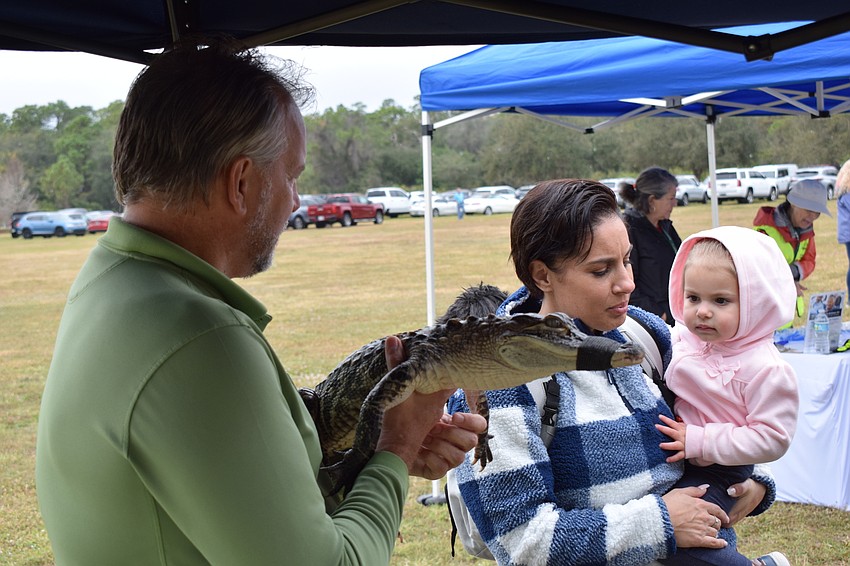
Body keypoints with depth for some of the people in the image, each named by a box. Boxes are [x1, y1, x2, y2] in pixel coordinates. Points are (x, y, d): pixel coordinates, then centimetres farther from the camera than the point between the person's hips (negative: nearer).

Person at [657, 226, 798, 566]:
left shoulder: (765, 369, -20)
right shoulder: (681, 337, -1)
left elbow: (771, 439, -21)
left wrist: (700, 441, -23)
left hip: (717, 473, -8)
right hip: (670, 460, 8)